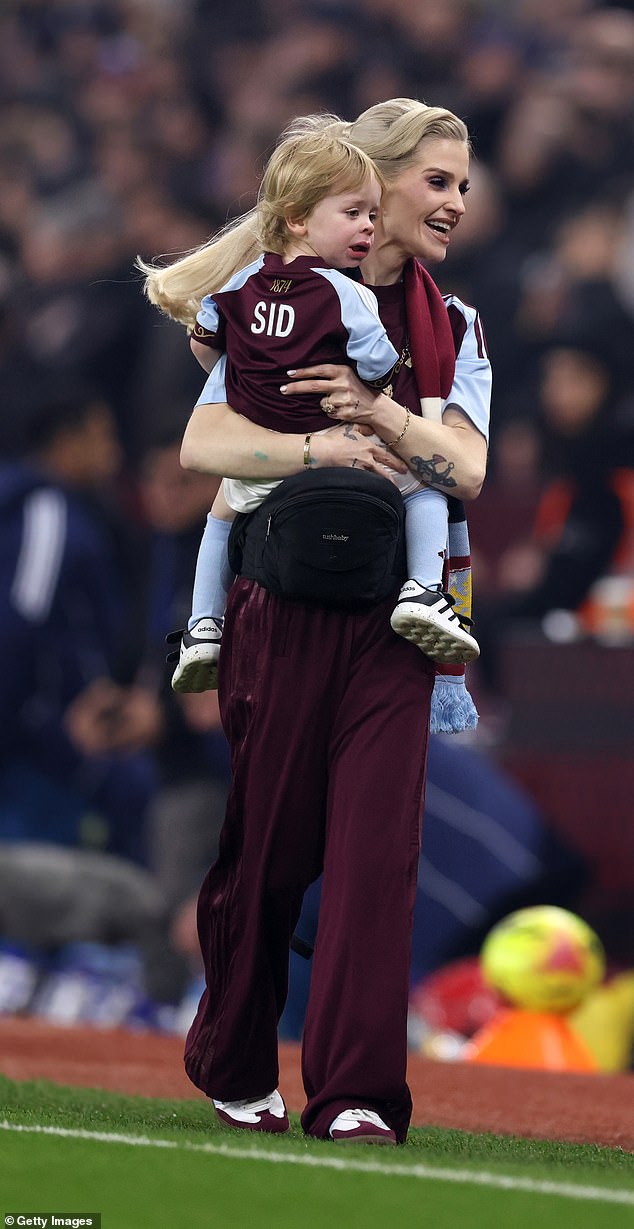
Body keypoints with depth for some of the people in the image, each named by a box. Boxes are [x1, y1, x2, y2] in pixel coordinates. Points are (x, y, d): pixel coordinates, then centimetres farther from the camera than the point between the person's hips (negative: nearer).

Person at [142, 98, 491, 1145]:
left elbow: (469, 470, -4)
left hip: (392, 620, 2)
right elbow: (203, 443, -12)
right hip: (283, 609, -2)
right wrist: (324, 448, -26)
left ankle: (357, 1096, -8)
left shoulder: (453, 329, 10)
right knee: (266, 845, 5)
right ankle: (234, 1069, 26)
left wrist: (379, 416, -22)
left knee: (378, 845, -8)